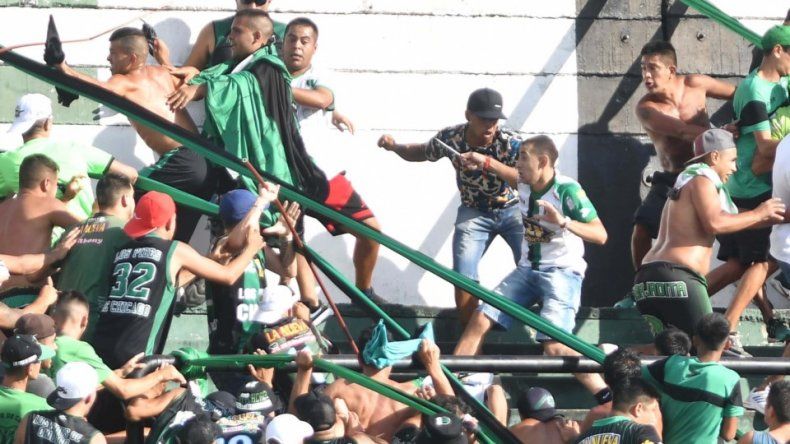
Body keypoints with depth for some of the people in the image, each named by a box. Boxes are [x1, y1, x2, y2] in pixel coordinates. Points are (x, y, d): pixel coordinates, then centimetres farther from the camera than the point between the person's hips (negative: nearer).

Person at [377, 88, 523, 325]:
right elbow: (421, 153, 6)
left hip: (512, 210, -1)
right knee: (463, 278, -13)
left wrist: (489, 163, -47)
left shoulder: (510, 143, -24)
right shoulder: (451, 138, -16)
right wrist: (394, 147, -14)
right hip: (474, 213, 1)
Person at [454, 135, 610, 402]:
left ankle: (607, 400, -19)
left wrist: (563, 222, -36)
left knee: (554, 345, -23)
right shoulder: (523, 185, 3)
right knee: (480, 321, -5)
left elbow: (600, 235, -23)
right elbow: (511, 177, 31)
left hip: (562, 272, -7)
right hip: (528, 269, 7)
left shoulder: (567, 190, -18)